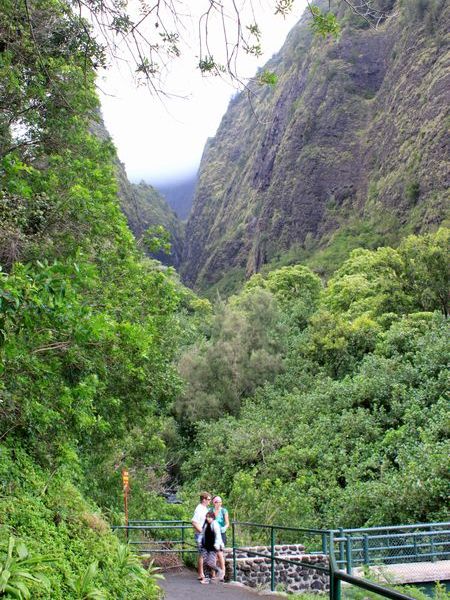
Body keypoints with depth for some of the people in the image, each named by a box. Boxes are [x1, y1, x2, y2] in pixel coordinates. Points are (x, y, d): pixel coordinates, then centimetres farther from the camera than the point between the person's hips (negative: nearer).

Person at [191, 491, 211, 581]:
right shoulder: (199, 509, -18)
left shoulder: (205, 508, 13)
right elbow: (194, 522, -26)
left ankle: (201, 573, 23)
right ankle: (201, 575, 3)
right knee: (202, 555, -4)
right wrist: (202, 531, -23)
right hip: (200, 535, -9)